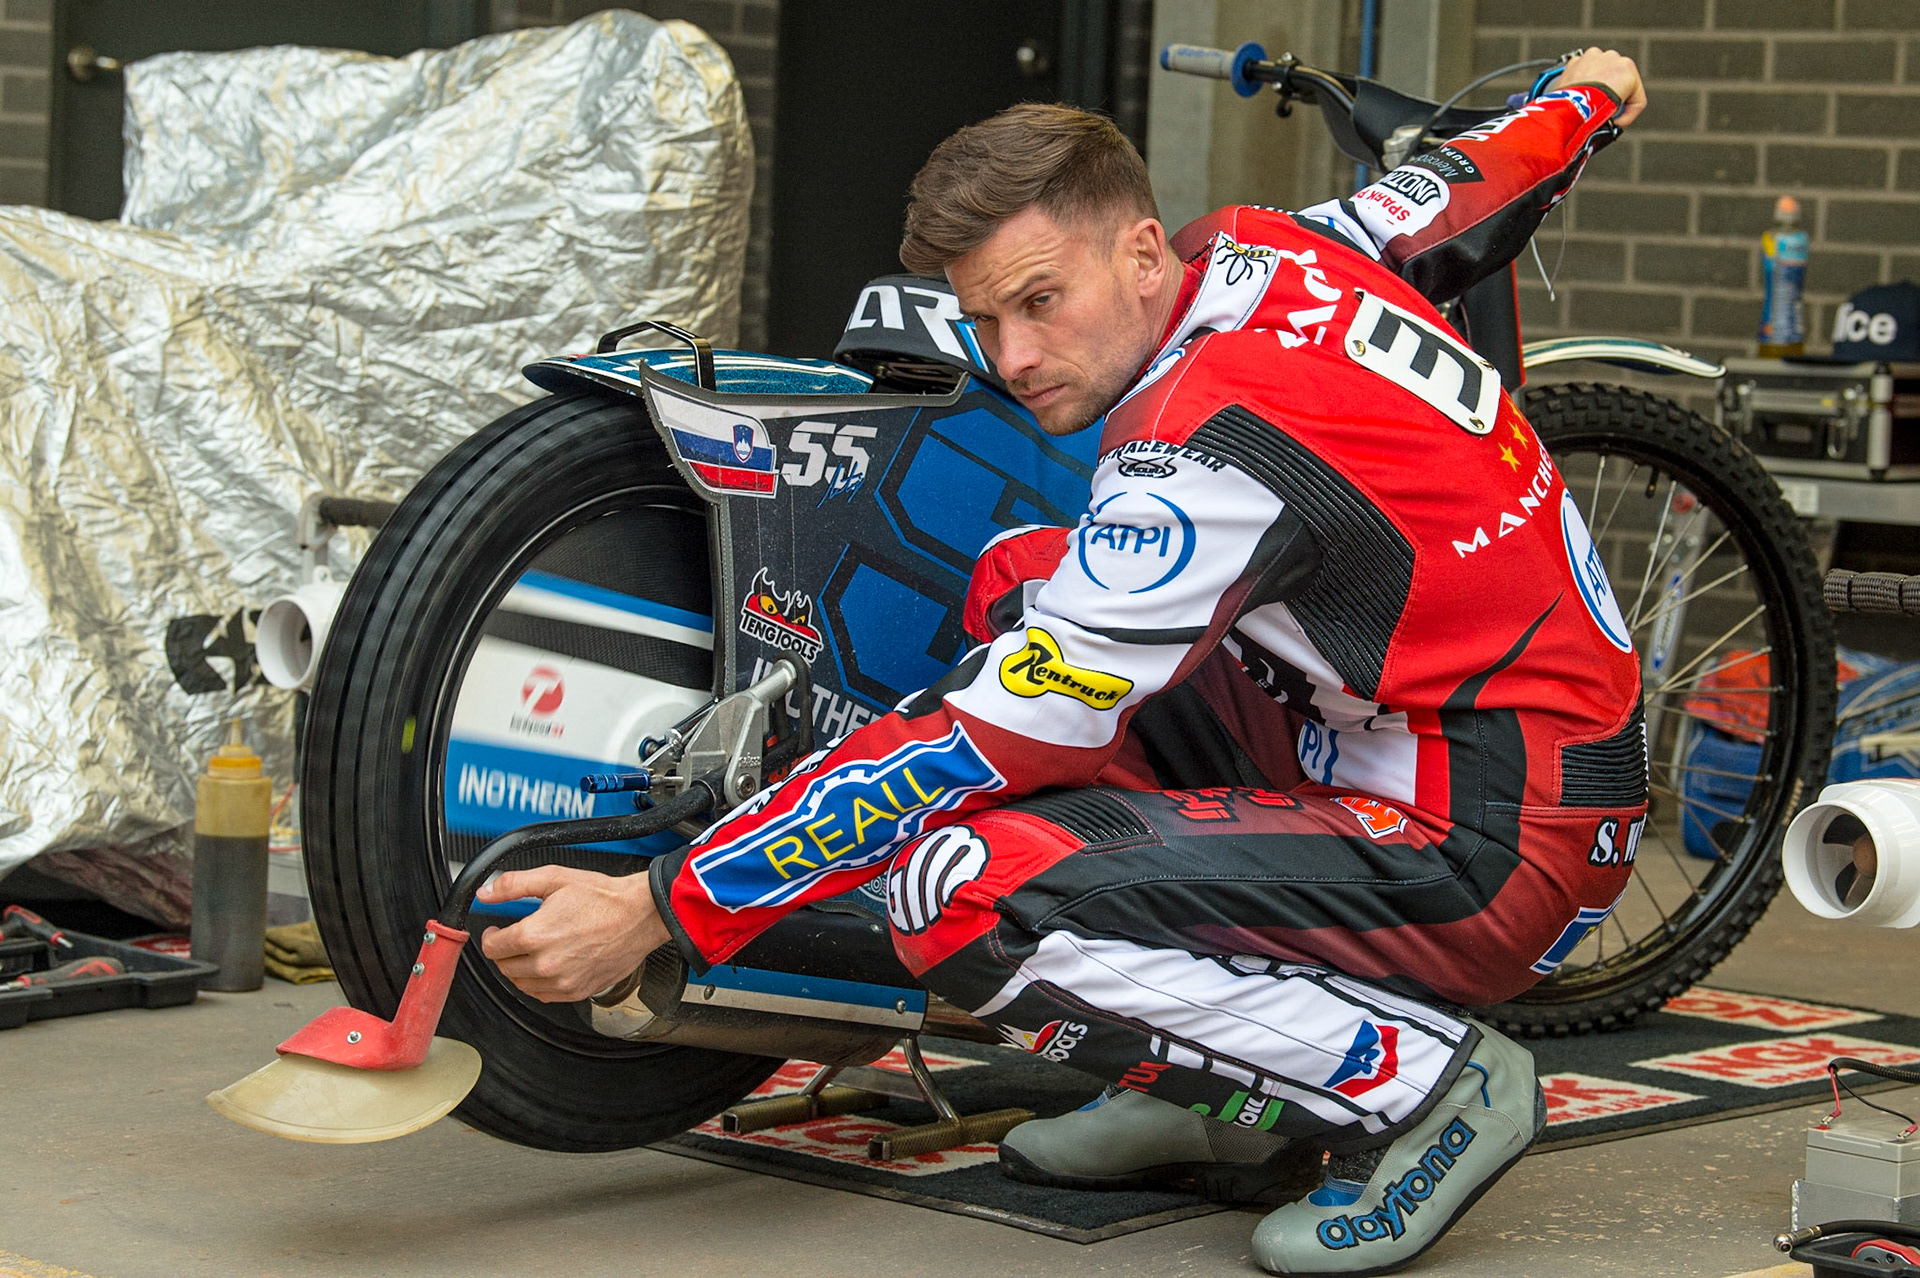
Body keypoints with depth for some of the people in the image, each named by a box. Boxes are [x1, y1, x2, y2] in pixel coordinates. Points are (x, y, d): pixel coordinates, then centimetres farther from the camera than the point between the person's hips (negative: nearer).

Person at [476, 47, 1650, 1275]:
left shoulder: (1211, 452, -24)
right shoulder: (1263, 248, 1)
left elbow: (990, 741, -23)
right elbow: (1453, 195, 22)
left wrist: (659, 909, -21)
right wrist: (1582, 98, 46)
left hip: (1490, 854, -10)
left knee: (964, 893, -23)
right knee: (1023, 582, 15)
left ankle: (1418, 1081, -9)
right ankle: (1225, 1086, 15)